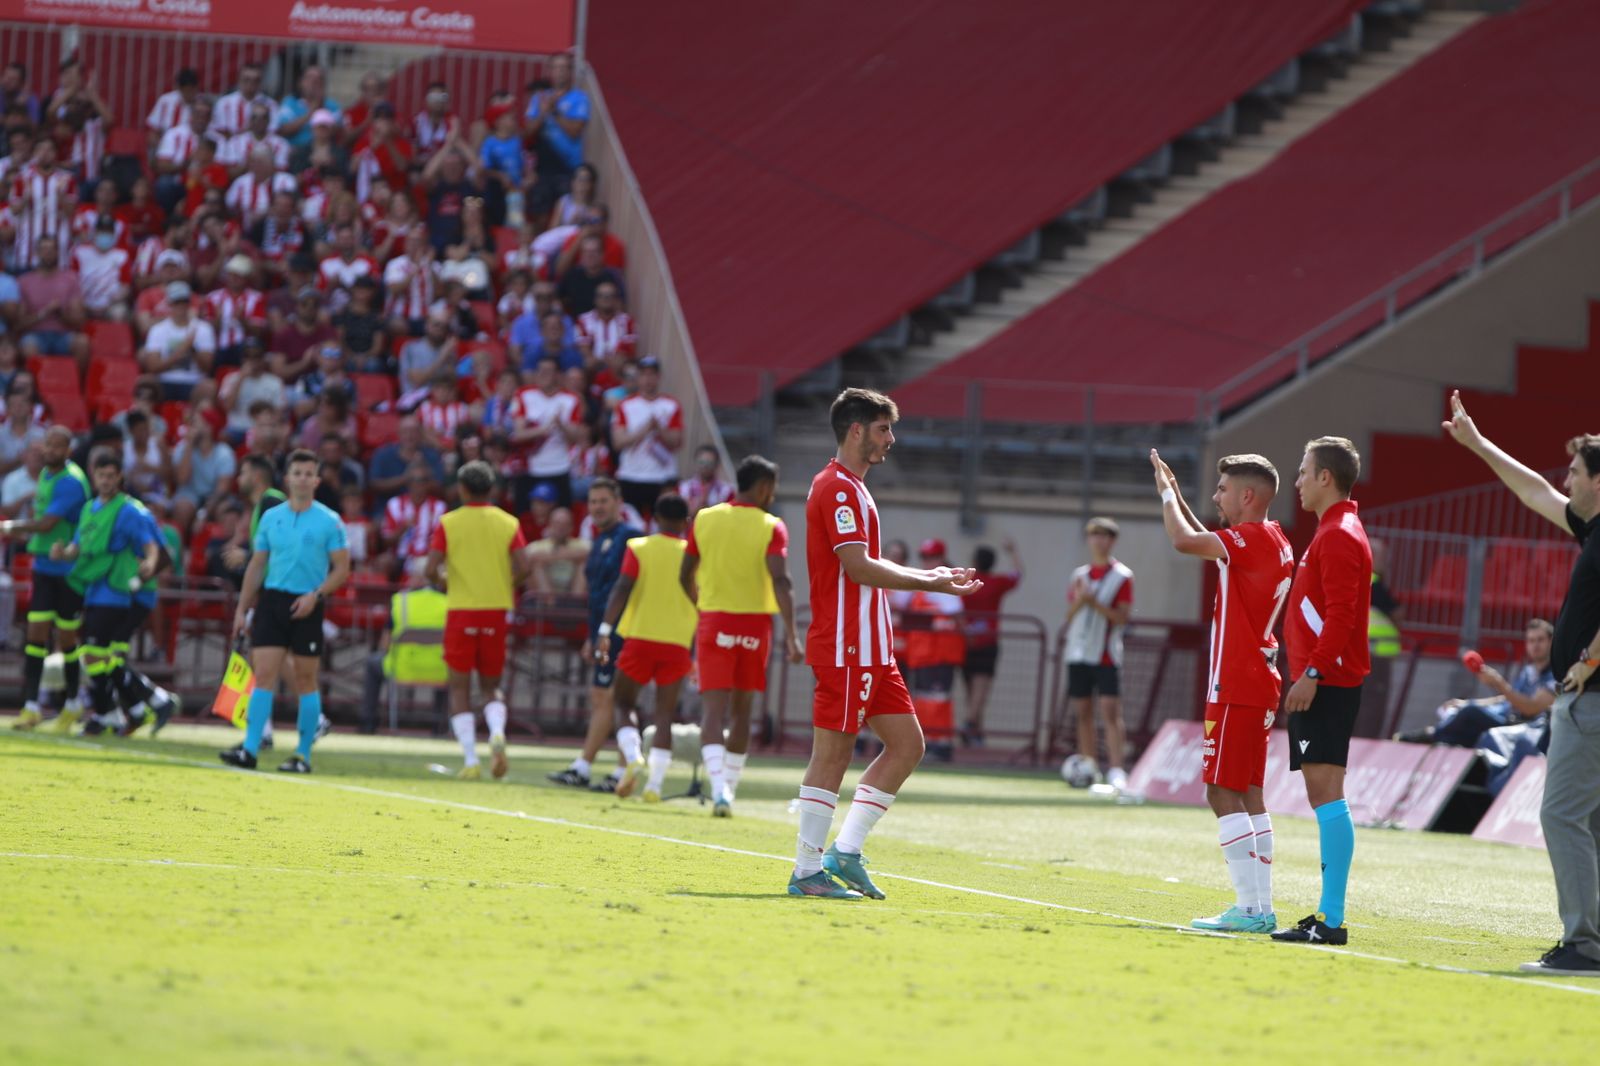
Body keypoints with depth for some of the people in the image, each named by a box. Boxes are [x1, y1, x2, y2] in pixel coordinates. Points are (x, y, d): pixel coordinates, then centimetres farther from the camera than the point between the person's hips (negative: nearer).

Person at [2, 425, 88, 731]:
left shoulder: (70, 482, -18)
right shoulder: (46, 474, 9)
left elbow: (47, 523, -24)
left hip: (70, 571, -7)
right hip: (44, 567, 7)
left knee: (66, 638, 3)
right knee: (36, 633, -2)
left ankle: (72, 704, 21)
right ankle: (31, 706, -3)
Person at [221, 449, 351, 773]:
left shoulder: (329, 522, -1)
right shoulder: (271, 518, 9)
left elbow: (342, 569, -2)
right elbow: (257, 565, 15)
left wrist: (315, 596, -16)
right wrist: (242, 609, 12)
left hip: (306, 607, -2)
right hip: (272, 600, 2)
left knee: (305, 681, 2)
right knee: (264, 675, -7)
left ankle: (303, 755, 9)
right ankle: (249, 750, -12)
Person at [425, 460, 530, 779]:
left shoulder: (448, 523, -1)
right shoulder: (508, 523, 2)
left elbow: (432, 570, -9)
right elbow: (522, 568, -8)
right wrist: (507, 590, 12)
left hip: (461, 610, -2)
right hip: (497, 610, 2)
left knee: (460, 688, 7)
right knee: (491, 686, 14)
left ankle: (470, 761, -4)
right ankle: (497, 732, -17)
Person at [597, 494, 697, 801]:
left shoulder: (639, 548, 1)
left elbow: (622, 589, -10)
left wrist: (605, 630, -10)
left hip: (640, 637, -1)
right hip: (678, 642, 1)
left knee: (623, 703, 11)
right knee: (665, 714, 6)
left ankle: (632, 756, -16)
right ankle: (655, 784, -3)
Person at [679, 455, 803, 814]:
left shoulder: (704, 520, 5)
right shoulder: (771, 527, -5)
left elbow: (686, 576, 11)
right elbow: (780, 580, -16)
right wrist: (791, 633, -18)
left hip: (714, 622, 1)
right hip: (754, 624, -1)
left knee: (715, 709, -6)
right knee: (741, 710, 14)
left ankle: (719, 787, -26)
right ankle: (730, 788, 20)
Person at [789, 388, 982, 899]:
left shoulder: (851, 487, 20)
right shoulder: (838, 488, -12)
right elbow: (858, 567, -20)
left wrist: (926, 575, 15)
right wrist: (930, 584, -13)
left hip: (871, 650, 10)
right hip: (845, 646, -10)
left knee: (907, 744, 8)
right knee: (833, 754, -6)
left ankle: (845, 851, 8)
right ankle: (807, 871, -2)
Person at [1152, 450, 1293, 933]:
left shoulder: (1252, 539, -15)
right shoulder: (1274, 541, 15)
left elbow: (1183, 541, -25)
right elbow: (1207, 541, 31)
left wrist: (1167, 494, -8)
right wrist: (1176, 497, 23)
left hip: (1235, 688, -10)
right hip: (1260, 683, 10)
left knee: (1224, 793, -9)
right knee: (1249, 795, 12)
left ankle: (1249, 906, -14)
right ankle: (1261, 907, 12)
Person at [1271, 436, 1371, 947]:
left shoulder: (1339, 537, -12)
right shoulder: (1334, 532, 21)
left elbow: (1339, 616, -21)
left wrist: (1312, 673, -23)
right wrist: (1307, 673, 21)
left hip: (1326, 683, -11)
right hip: (1322, 681, 11)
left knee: (1326, 792, -13)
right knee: (1323, 796, 11)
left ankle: (1331, 919, -17)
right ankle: (1328, 914, 13)